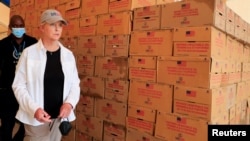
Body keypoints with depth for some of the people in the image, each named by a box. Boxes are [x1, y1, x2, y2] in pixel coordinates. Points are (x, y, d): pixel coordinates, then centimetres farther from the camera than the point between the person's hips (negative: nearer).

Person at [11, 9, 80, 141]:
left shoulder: (68, 54, 1)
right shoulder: (29, 53, -7)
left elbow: (75, 84, 4)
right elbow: (18, 85, -6)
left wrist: (69, 103, -14)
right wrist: (34, 109, -18)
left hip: (60, 116, 3)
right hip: (36, 118, -3)